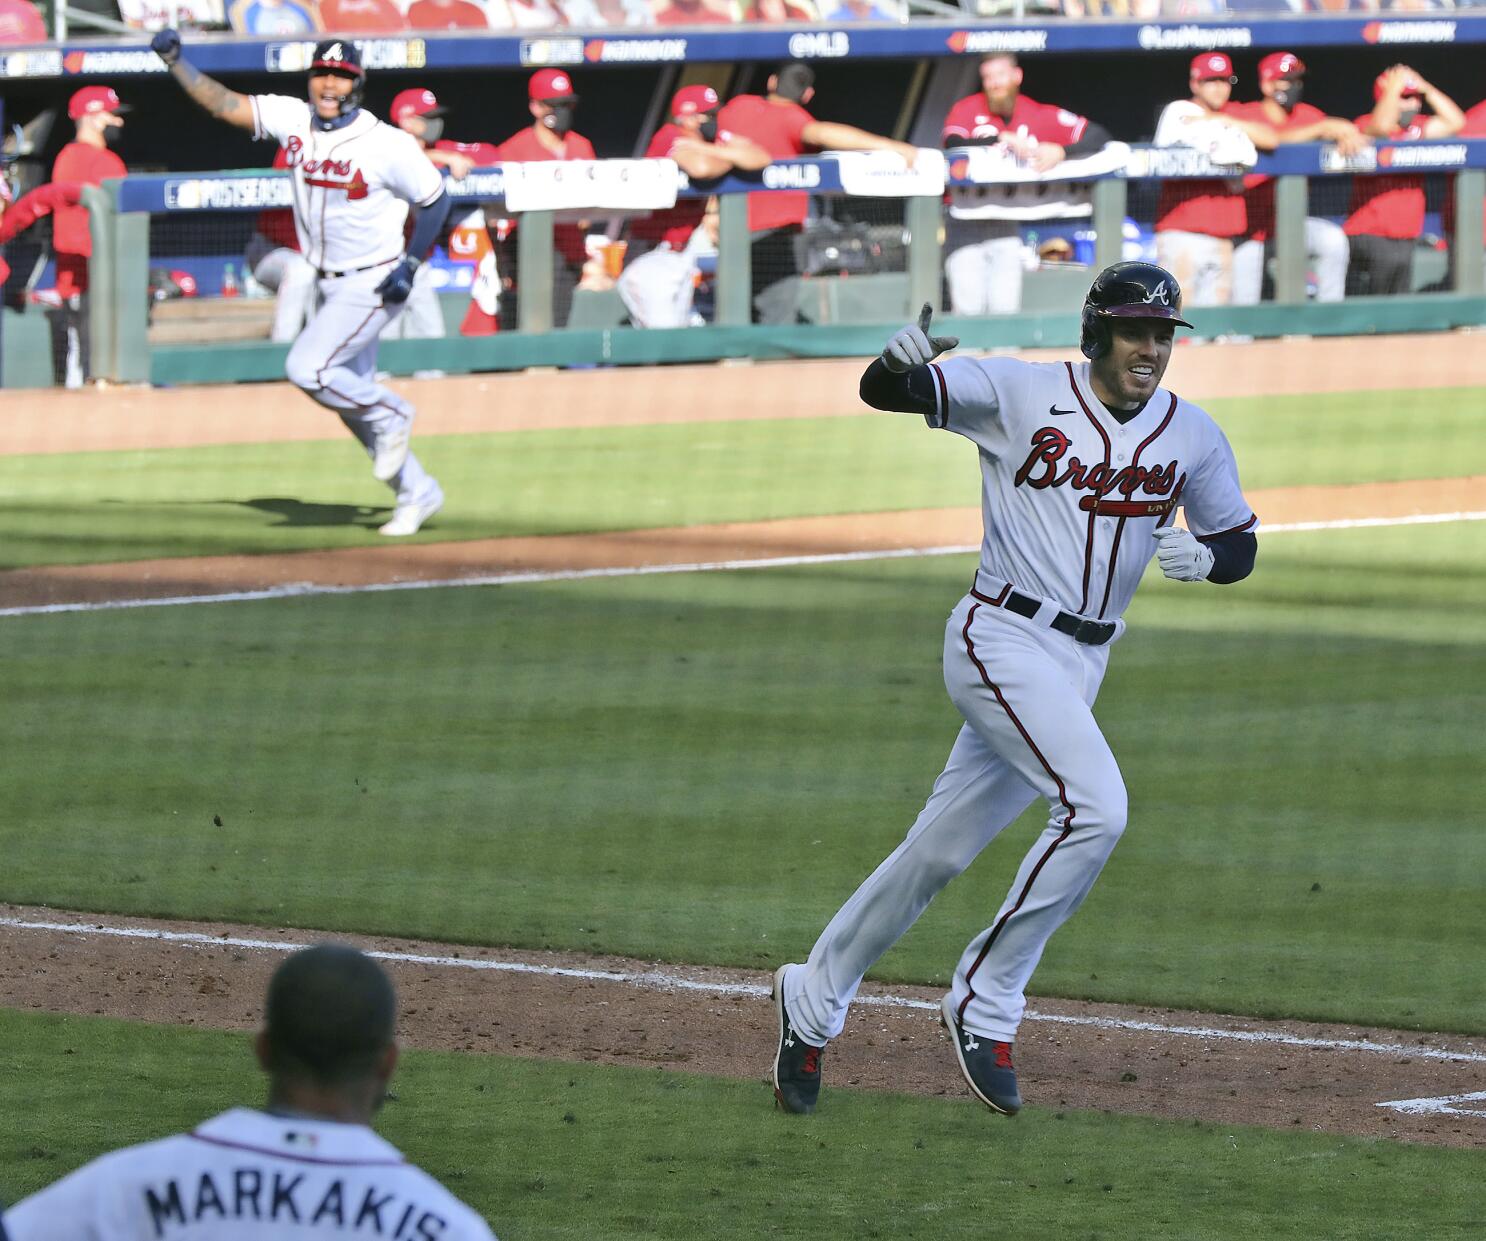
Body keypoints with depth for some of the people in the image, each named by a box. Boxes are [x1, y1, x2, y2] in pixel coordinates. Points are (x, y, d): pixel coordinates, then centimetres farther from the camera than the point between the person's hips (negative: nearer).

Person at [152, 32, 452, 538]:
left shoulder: (389, 145, -18)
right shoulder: (293, 120, -4)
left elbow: (434, 198, -8)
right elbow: (224, 103, -6)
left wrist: (410, 264, -15)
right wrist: (176, 62, -17)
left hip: (375, 283, -7)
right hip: (331, 285, 7)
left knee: (307, 368, -20)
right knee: (351, 398, 11)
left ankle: (390, 416, 4)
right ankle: (417, 494, 25)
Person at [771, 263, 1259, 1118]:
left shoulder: (1193, 438, 5)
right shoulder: (1019, 394, -8)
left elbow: (1240, 545, 16)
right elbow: (883, 392, -13)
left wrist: (1204, 556, -9)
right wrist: (904, 361, -38)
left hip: (1081, 664, 6)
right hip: (1002, 640, -6)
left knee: (942, 852, 10)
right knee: (1096, 807, -24)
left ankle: (814, 1002, 27)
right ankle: (986, 1004, -12)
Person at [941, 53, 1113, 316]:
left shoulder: (1039, 116, 1)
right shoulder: (967, 109, -1)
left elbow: (1098, 136, -4)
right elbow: (953, 144, -21)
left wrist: (1061, 152, -22)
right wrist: (1002, 139, -29)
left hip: (1006, 224, 1)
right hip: (965, 223, -1)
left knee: (1006, 311, -4)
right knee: (969, 310, -8)